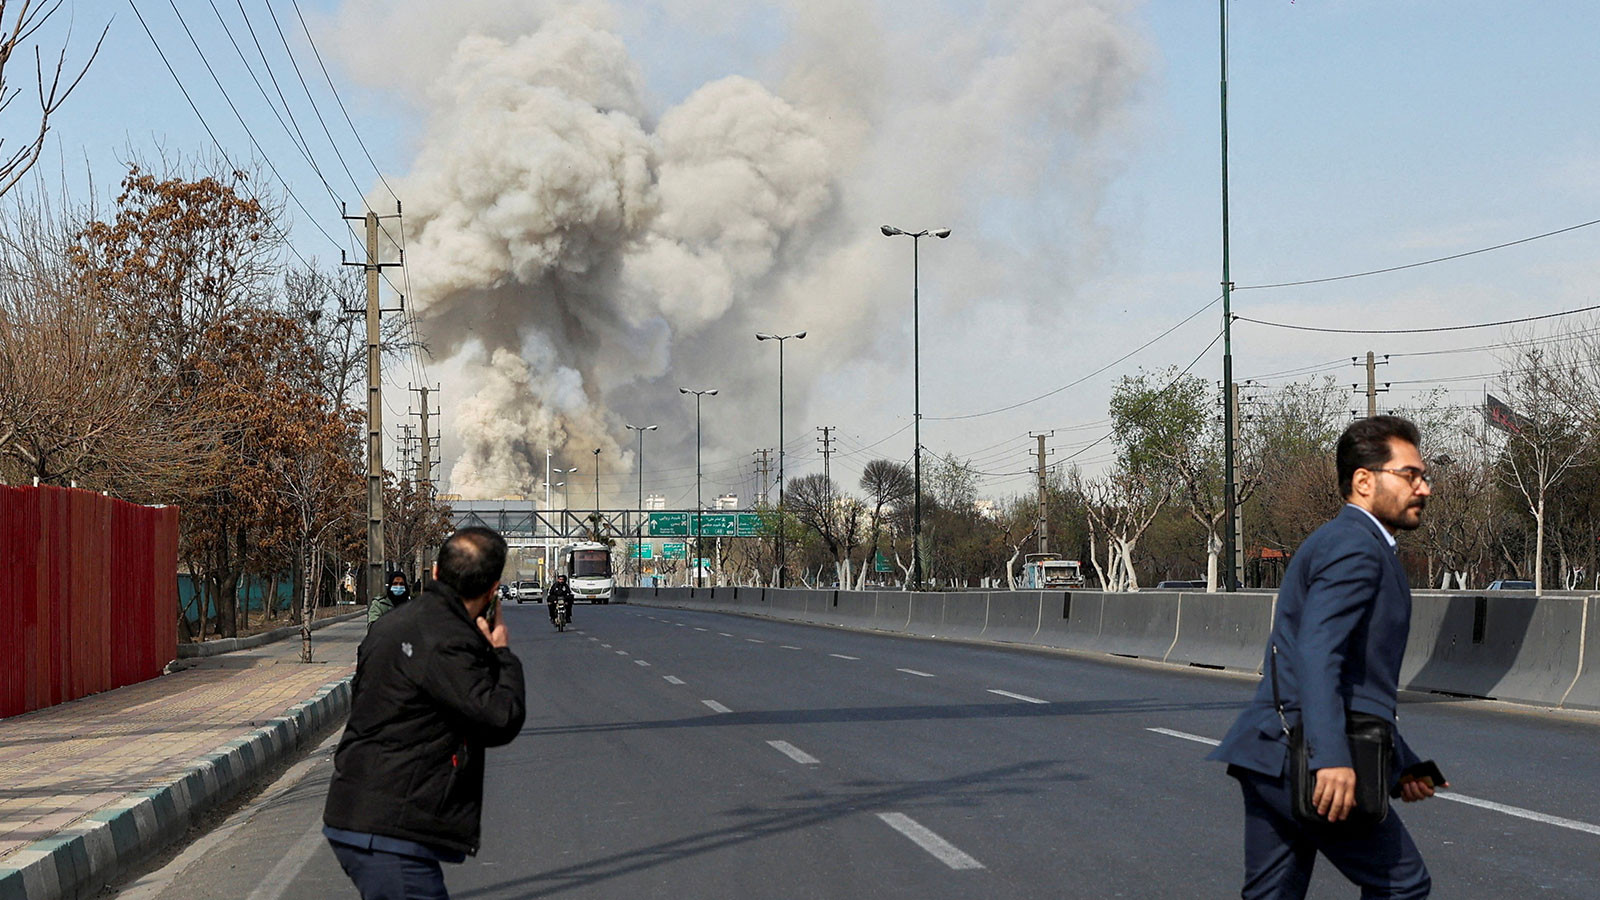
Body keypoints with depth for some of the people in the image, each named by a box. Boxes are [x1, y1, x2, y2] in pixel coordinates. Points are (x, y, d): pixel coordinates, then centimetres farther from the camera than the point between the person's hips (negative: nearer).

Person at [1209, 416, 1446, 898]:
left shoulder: (1337, 542, 24)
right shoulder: (1356, 548, -9)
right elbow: (1316, 651, -25)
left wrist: (1401, 763, 33)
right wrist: (1332, 759, -34)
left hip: (1269, 758, 10)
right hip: (1307, 761, -10)